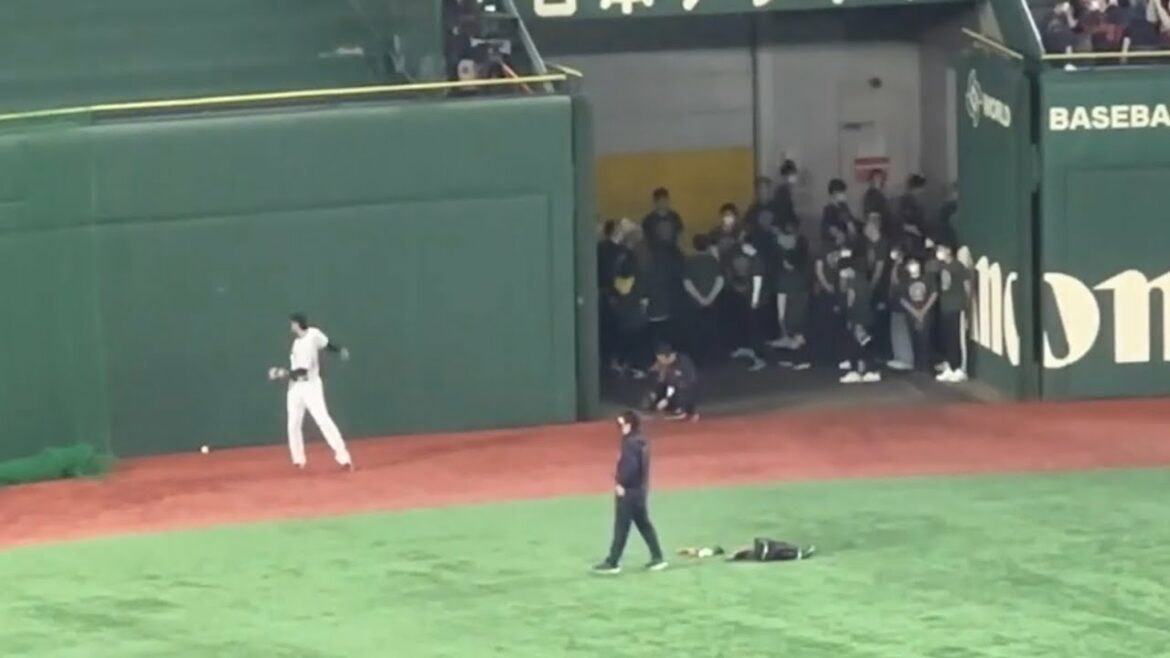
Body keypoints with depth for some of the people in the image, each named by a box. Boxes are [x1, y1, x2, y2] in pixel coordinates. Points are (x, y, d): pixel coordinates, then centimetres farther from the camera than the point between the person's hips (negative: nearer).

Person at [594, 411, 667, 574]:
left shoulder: (631, 443, -21)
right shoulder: (640, 441, 10)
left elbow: (630, 466, -29)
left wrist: (621, 483, -17)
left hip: (629, 490, -10)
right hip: (640, 489, 10)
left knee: (621, 527, -3)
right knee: (644, 524, 16)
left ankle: (612, 563, 3)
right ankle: (657, 558, 18)